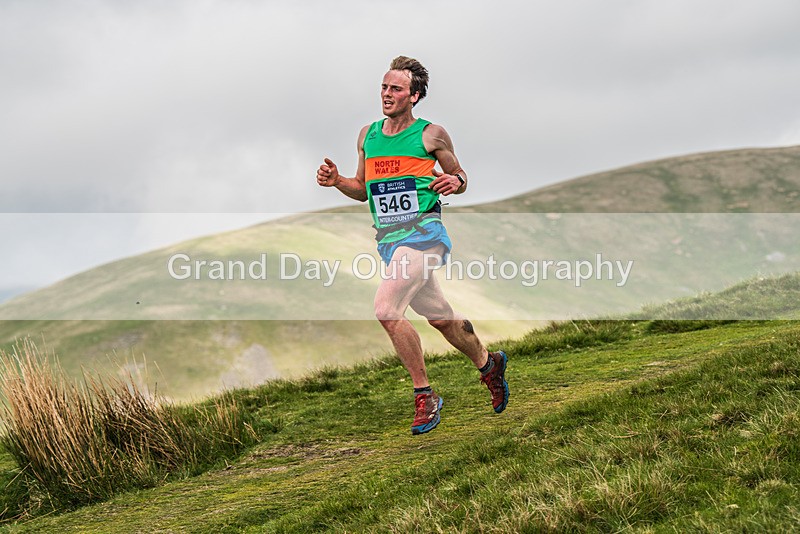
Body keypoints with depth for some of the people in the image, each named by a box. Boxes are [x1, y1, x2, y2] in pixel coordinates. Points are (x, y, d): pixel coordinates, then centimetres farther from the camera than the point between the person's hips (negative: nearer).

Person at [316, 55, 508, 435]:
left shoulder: (431, 134, -2)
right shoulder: (367, 135, 12)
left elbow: (459, 177, 10)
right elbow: (364, 191, 21)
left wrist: (454, 182, -13)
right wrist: (336, 182, 2)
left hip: (423, 233, -6)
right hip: (388, 240, 6)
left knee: (386, 310, -22)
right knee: (440, 318, 15)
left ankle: (425, 396, -9)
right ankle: (489, 364, 41)